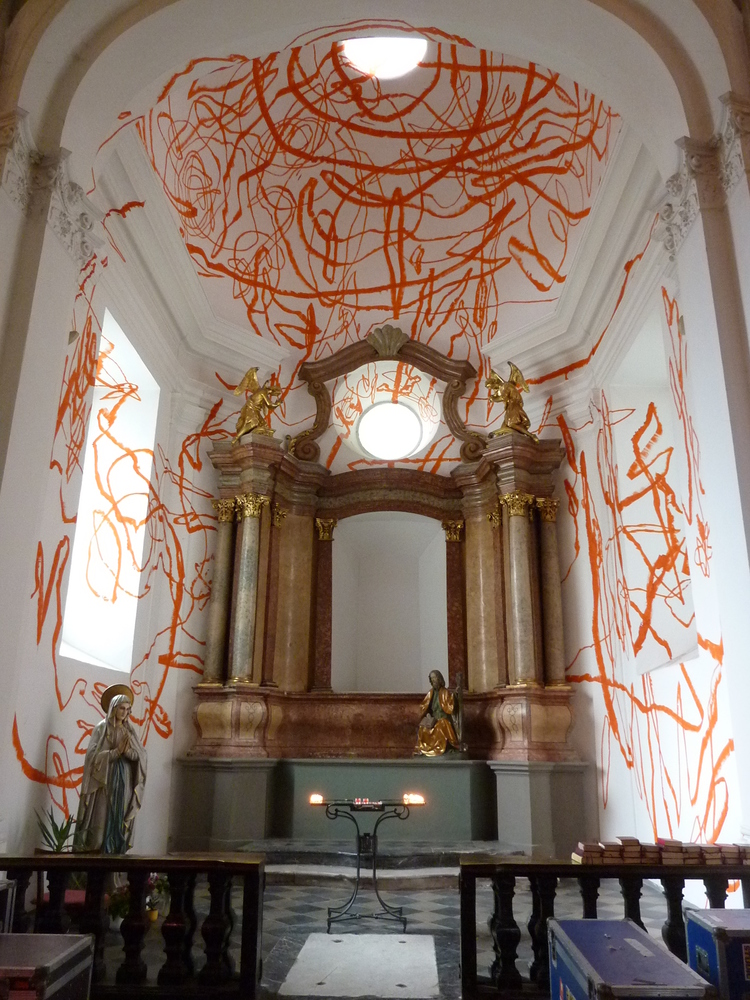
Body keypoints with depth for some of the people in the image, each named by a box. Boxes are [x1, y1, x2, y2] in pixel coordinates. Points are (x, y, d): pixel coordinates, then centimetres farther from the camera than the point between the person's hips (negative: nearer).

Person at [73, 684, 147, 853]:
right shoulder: (102, 728, -1)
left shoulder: (130, 730, 10)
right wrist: (116, 751, -19)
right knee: (103, 819, -5)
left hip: (125, 781, 4)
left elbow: (141, 755, 3)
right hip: (106, 779, -4)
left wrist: (128, 751, -16)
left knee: (120, 820, 3)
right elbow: (93, 755, -11)